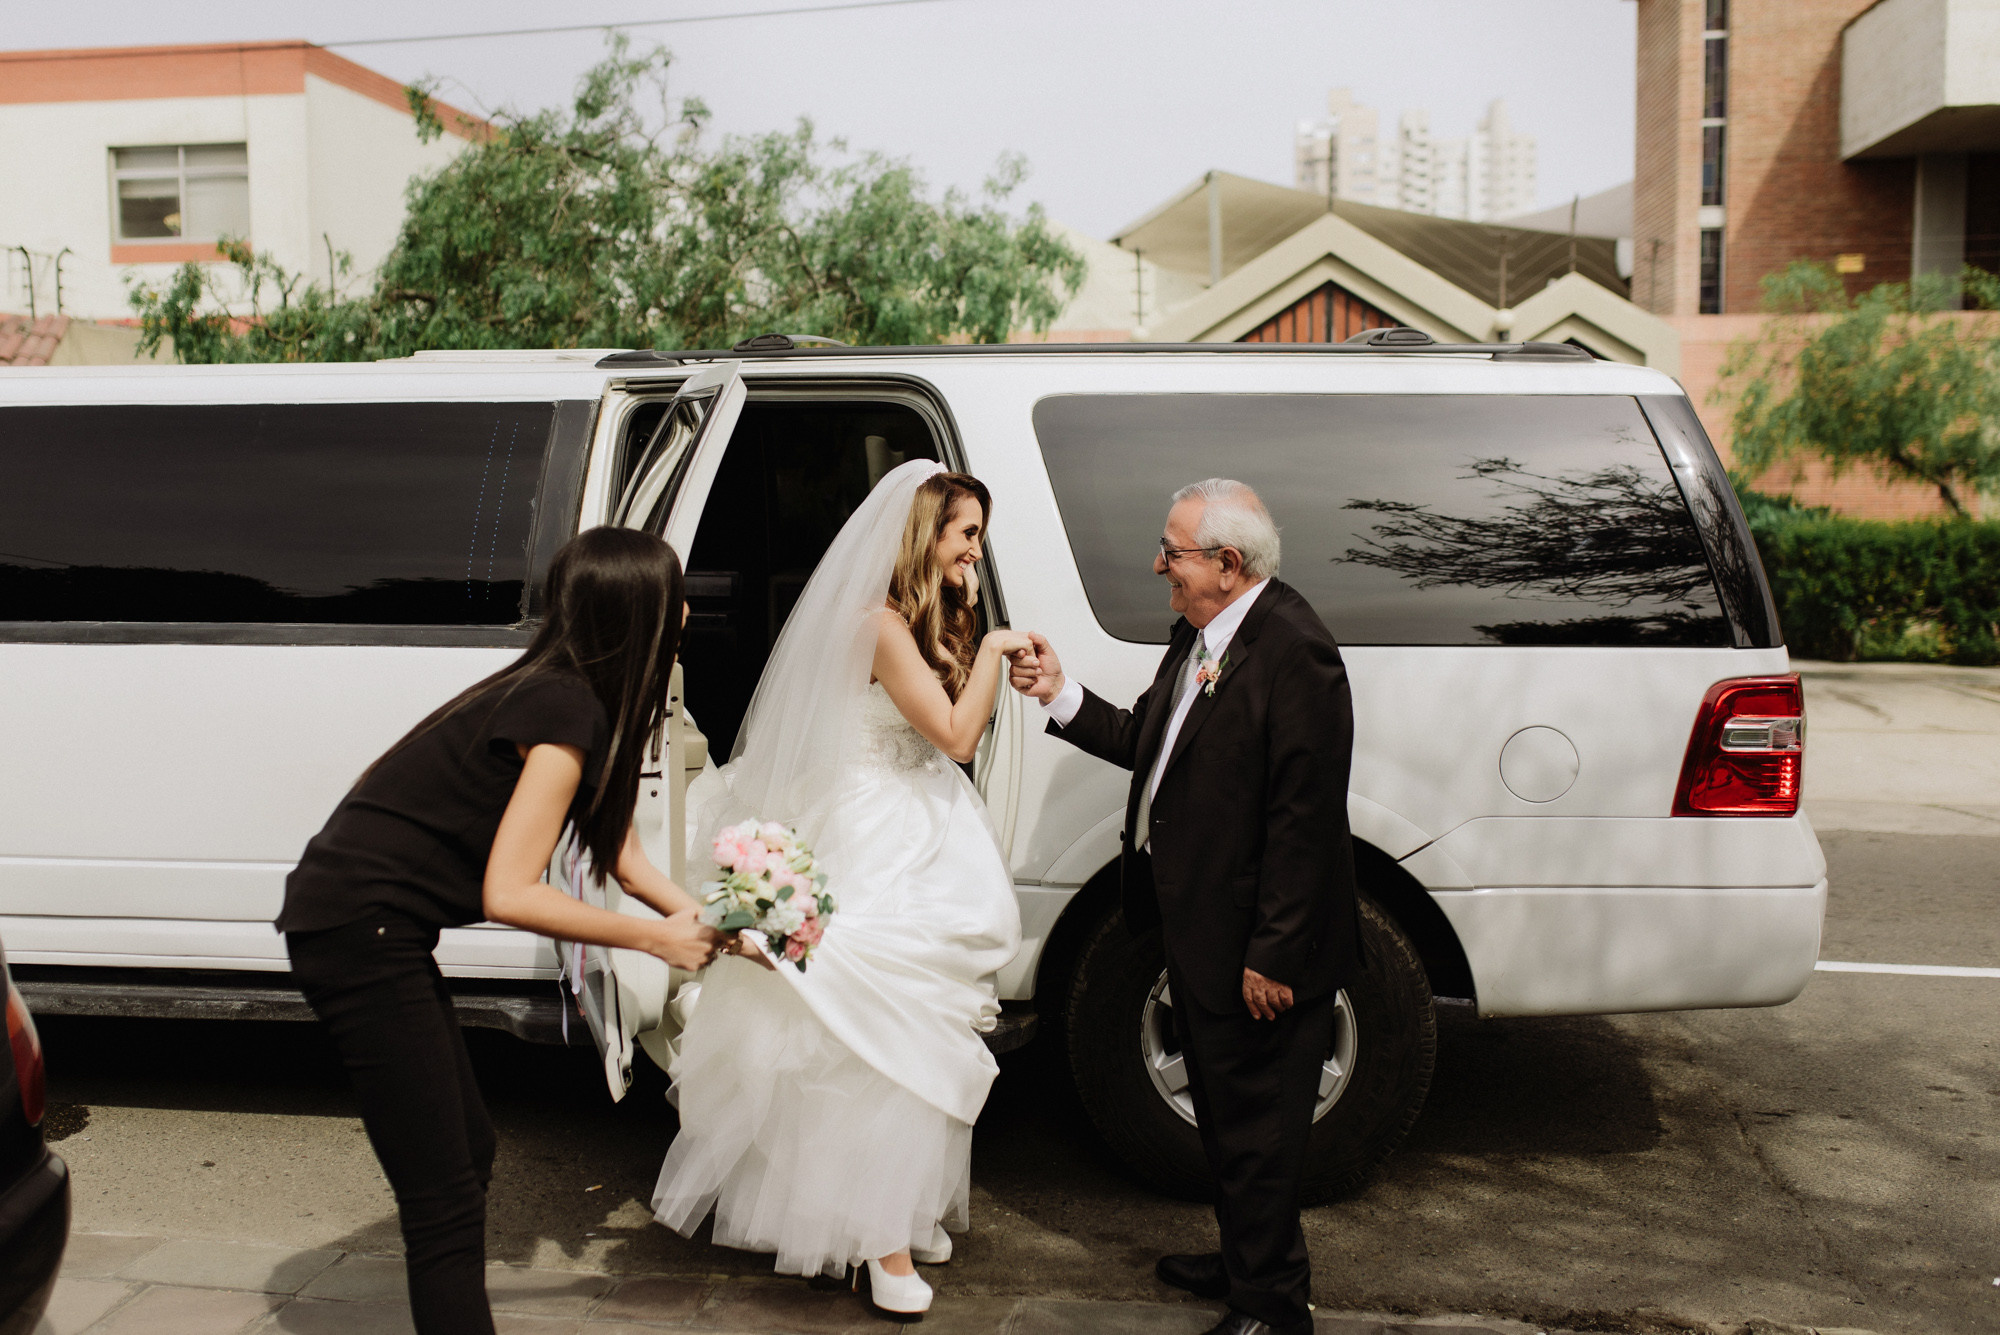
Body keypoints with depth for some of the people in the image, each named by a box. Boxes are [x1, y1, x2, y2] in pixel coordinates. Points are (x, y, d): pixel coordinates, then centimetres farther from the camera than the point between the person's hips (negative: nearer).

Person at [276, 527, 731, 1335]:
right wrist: (655, 939, -14)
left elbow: (617, 852, 12)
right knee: (444, 1194, -8)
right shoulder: (566, 710, -20)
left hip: (366, 927, 10)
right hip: (357, 930, -10)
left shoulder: (567, 693, 9)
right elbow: (509, 895, -23)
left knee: (469, 1150, 18)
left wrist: (705, 923, 2)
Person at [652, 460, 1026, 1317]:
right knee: (891, 1040, -6)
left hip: (931, 845, 9)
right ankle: (883, 1244, 4)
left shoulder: (934, 621, 12)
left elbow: (965, 735, 7)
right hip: (885, 851, -9)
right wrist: (990, 648, -12)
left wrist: (968, 620, 3)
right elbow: (954, 735, -20)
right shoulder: (881, 623, -18)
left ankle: (907, 1208, 26)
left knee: (922, 1038, 13)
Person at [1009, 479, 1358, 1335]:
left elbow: (1305, 819, -24)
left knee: (1254, 1125, 7)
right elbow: (1147, 743, 14)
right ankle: (1242, 1263, 44)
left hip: (1257, 945, -9)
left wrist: (1274, 954, -23)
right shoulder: (1197, 636, 7)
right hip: (1196, 925, 10)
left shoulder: (1294, 652, -23)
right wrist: (1059, 695, 5)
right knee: (1223, 1110, 24)